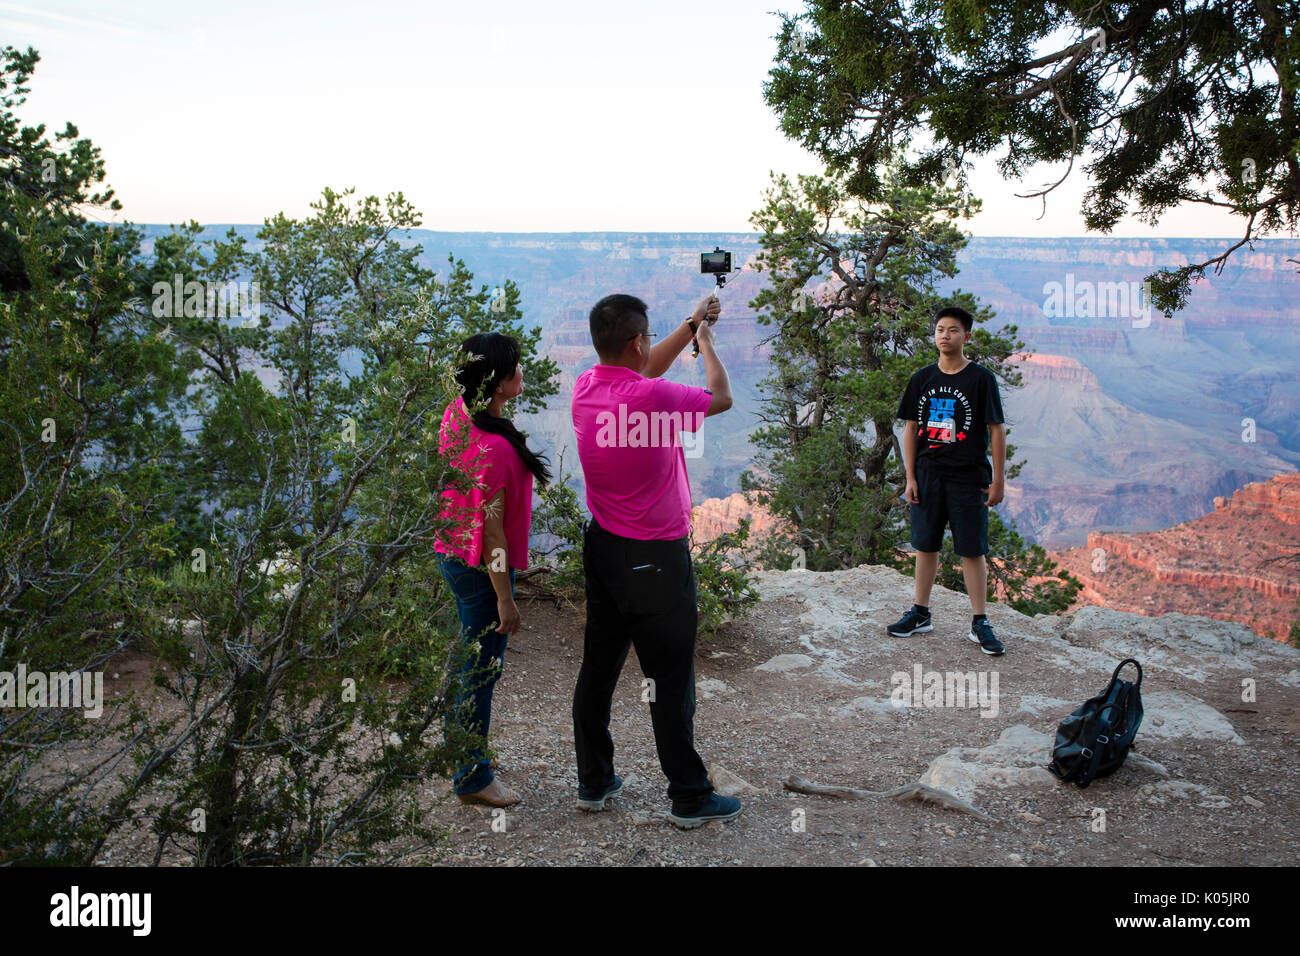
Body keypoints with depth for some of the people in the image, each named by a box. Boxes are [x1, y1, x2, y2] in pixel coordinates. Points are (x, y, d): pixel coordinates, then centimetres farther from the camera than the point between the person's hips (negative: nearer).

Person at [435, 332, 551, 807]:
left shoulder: (456, 414, -6)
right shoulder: (495, 450, -30)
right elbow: (492, 531, -24)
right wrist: (505, 598, -18)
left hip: (451, 553, 10)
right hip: (480, 568, -10)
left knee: (471, 658, 25)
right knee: (482, 672, 6)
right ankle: (472, 779, 22)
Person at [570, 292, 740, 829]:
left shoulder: (586, 388, -2)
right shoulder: (653, 398, -23)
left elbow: (645, 371, 20)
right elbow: (720, 397, -4)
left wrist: (690, 328, 24)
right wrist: (705, 341, 13)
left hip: (602, 545, 7)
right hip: (656, 560, -7)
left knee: (598, 668, 14)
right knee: (671, 680, 2)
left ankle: (593, 783, 25)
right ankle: (690, 798, 12)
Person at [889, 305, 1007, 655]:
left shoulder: (981, 379, -4)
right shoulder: (922, 379, 7)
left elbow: (997, 430, -3)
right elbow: (911, 429, 10)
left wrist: (998, 481, -6)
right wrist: (910, 477, 4)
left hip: (968, 478, -3)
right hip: (928, 476, 4)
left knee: (972, 550, 1)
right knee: (926, 545, 10)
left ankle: (979, 623, 9)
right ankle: (920, 613, 22)